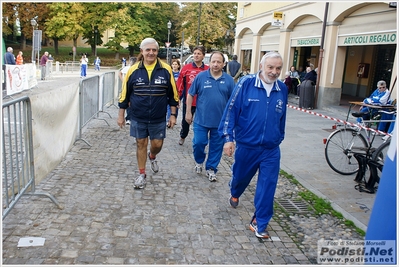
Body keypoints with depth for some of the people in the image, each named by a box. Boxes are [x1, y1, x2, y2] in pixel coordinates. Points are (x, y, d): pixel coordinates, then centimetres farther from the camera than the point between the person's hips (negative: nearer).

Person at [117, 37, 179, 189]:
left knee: (157, 144, 7)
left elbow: (173, 94, 3)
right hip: (138, 118, 0)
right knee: (141, 144, 8)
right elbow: (124, 94, 4)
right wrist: (121, 115, 6)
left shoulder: (166, 70, -4)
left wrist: (173, 115, 1)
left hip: (158, 118, 0)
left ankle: (152, 157, 44)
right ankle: (142, 175, 25)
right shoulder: (133, 70, -3)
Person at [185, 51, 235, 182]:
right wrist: (188, 112, 1)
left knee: (216, 146, 9)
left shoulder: (229, 80, 0)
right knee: (198, 143, 1)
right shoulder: (200, 76, -3)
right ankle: (199, 161, 31)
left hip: (220, 121, 1)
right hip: (201, 120, -1)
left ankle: (211, 169, 26)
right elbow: (190, 95, 3)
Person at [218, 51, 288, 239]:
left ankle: (260, 222, 17)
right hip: (246, 145, -2)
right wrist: (228, 137, -13)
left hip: (271, 149, 2)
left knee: (268, 185, 1)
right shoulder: (246, 83, -11)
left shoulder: (283, 89, 1)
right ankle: (235, 194, 53)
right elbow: (231, 109, -10)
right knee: (240, 176, 19)